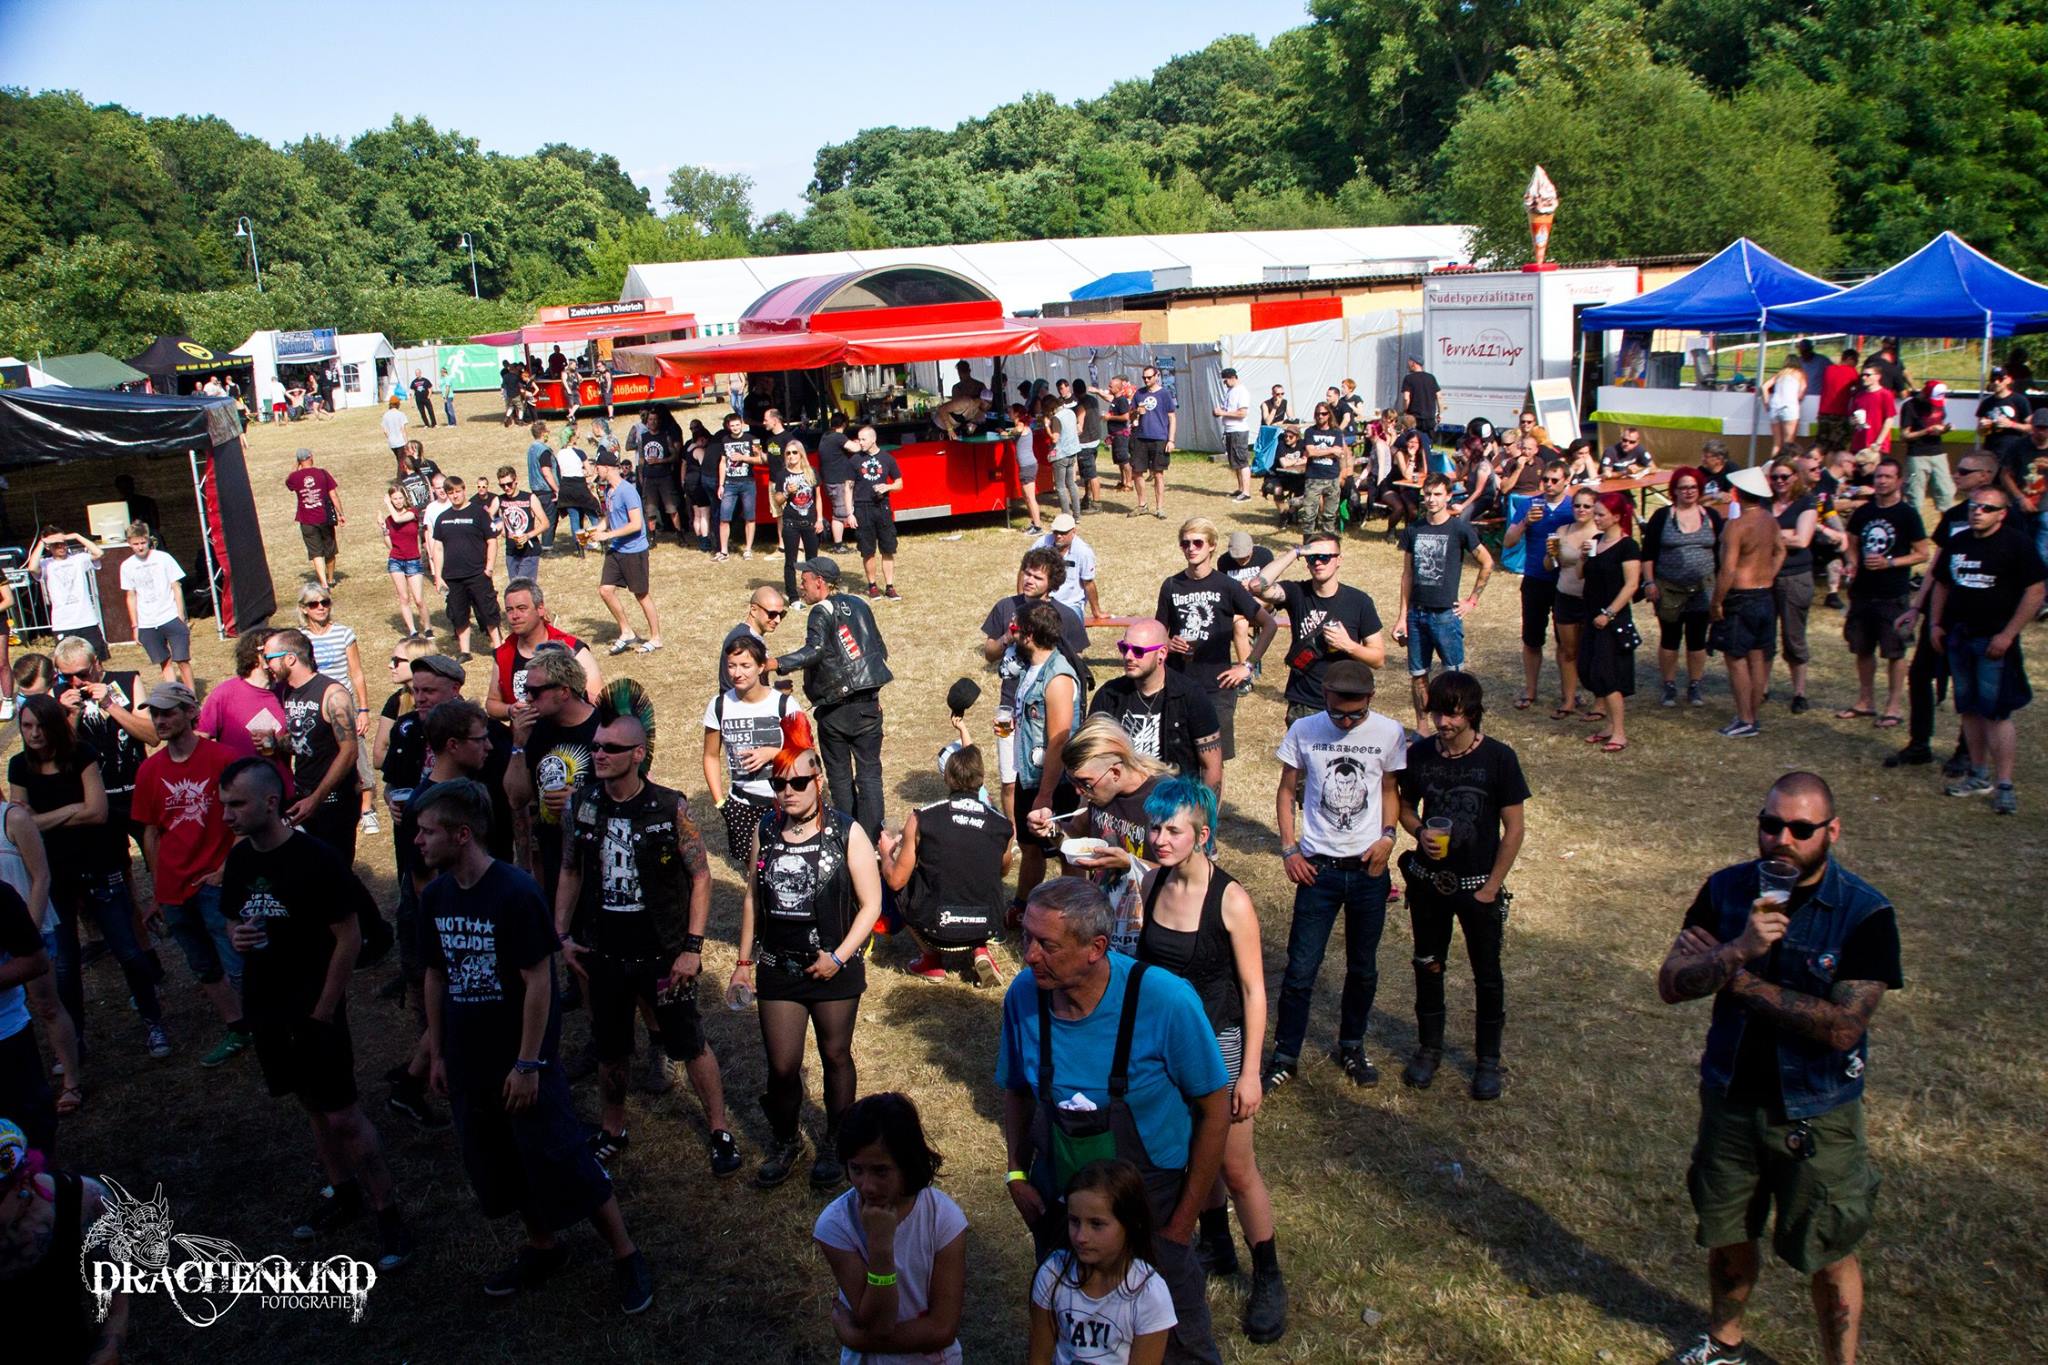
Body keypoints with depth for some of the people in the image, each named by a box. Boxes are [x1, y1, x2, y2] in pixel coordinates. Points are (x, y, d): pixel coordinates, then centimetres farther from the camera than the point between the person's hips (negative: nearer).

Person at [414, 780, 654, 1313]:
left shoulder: (516, 894, -21)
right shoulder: (435, 896, 0)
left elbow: (538, 981, -19)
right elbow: (436, 975, 11)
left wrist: (527, 1064, -17)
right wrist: (437, 1053, 13)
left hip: (522, 1060, -7)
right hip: (468, 1064, 7)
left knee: (563, 1163, -2)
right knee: (497, 1167, 17)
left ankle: (626, 1257, 15)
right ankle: (542, 1248, 39)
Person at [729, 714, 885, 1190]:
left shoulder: (846, 833, -12)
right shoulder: (766, 830, 0)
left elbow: (871, 904, -9)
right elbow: (752, 897, 9)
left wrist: (839, 957, -16)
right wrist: (744, 961, 9)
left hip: (835, 969, -2)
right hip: (778, 969, 2)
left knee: (835, 1057, 14)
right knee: (782, 1066, 5)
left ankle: (835, 1145, 36)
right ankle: (785, 1142, 32)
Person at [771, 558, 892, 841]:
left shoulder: (821, 612, -12)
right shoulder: (859, 605, 8)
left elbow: (815, 650, -30)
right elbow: (880, 650, 14)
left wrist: (775, 664, -35)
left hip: (834, 710, -4)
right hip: (868, 704, 4)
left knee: (839, 775, 12)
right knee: (869, 771, 8)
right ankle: (871, 837, 5)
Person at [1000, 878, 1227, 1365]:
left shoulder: (1166, 1001, -26)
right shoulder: (1023, 995, -13)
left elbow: (1215, 1109, -14)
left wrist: (1182, 1224, -10)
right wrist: (1017, 1174, -5)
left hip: (1150, 1212, -3)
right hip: (1056, 1210, 3)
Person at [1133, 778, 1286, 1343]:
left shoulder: (1231, 900, -21)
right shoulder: (1153, 883, -6)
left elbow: (1253, 989, -15)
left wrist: (1250, 1072, -14)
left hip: (1217, 1042, -5)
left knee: (1237, 1168, 5)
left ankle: (1267, 1279, 24)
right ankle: (1216, 1247, 42)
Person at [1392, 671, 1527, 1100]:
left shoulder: (1498, 758, -15)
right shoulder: (1419, 754, -6)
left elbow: (1513, 829, -9)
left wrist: (1491, 887, -9)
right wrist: (1420, 832, -13)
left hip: (1478, 885, -3)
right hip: (1428, 881, 3)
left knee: (1487, 974, 10)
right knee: (1428, 967, 16)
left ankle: (1488, 1058, 29)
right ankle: (1429, 1047, 35)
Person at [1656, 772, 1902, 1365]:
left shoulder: (1866, 914, -18)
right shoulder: (1727, 890, -7)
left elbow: (1842, 1026, -25)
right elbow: (1671, 983, -13)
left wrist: (1740, 980, -19)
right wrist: (1740, 949, -30)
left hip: (1817, 1115, -4)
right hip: (1730, 1096, 4)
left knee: (1828, 1253, 12)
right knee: (1727, 1233, 21)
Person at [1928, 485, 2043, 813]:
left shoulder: (2017, 543, -7)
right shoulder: (1957, 543, 11)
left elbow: (2035, 591, -11)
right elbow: (1942, 584, 22)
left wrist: (2008, 634, -15)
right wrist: (1935, 623, 10)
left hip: (1993, 641, -6)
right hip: (1958, 638, 6)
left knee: (1996, 713, -9)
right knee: (1969, 710, 12)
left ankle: (2004, 786, -4)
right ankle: (1979, 775, 24)